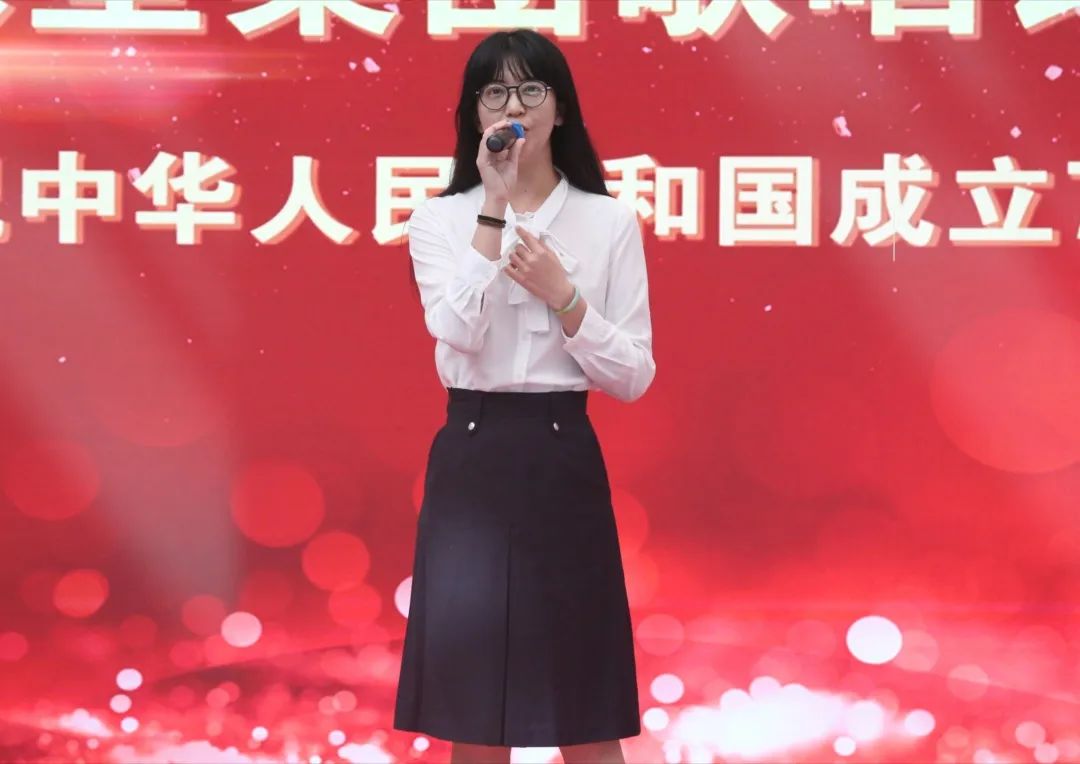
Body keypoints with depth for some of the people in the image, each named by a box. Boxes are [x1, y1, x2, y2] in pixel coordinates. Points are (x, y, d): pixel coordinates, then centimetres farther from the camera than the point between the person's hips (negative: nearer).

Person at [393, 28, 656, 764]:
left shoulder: (610, 220, 3)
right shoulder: (439, 218, 5)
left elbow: (634, 376, -1)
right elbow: (458, 334, -14)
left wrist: (562, 296, -14)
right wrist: (496, 207, -14)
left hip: (562, 463, -1)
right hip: (470, 463, 1)